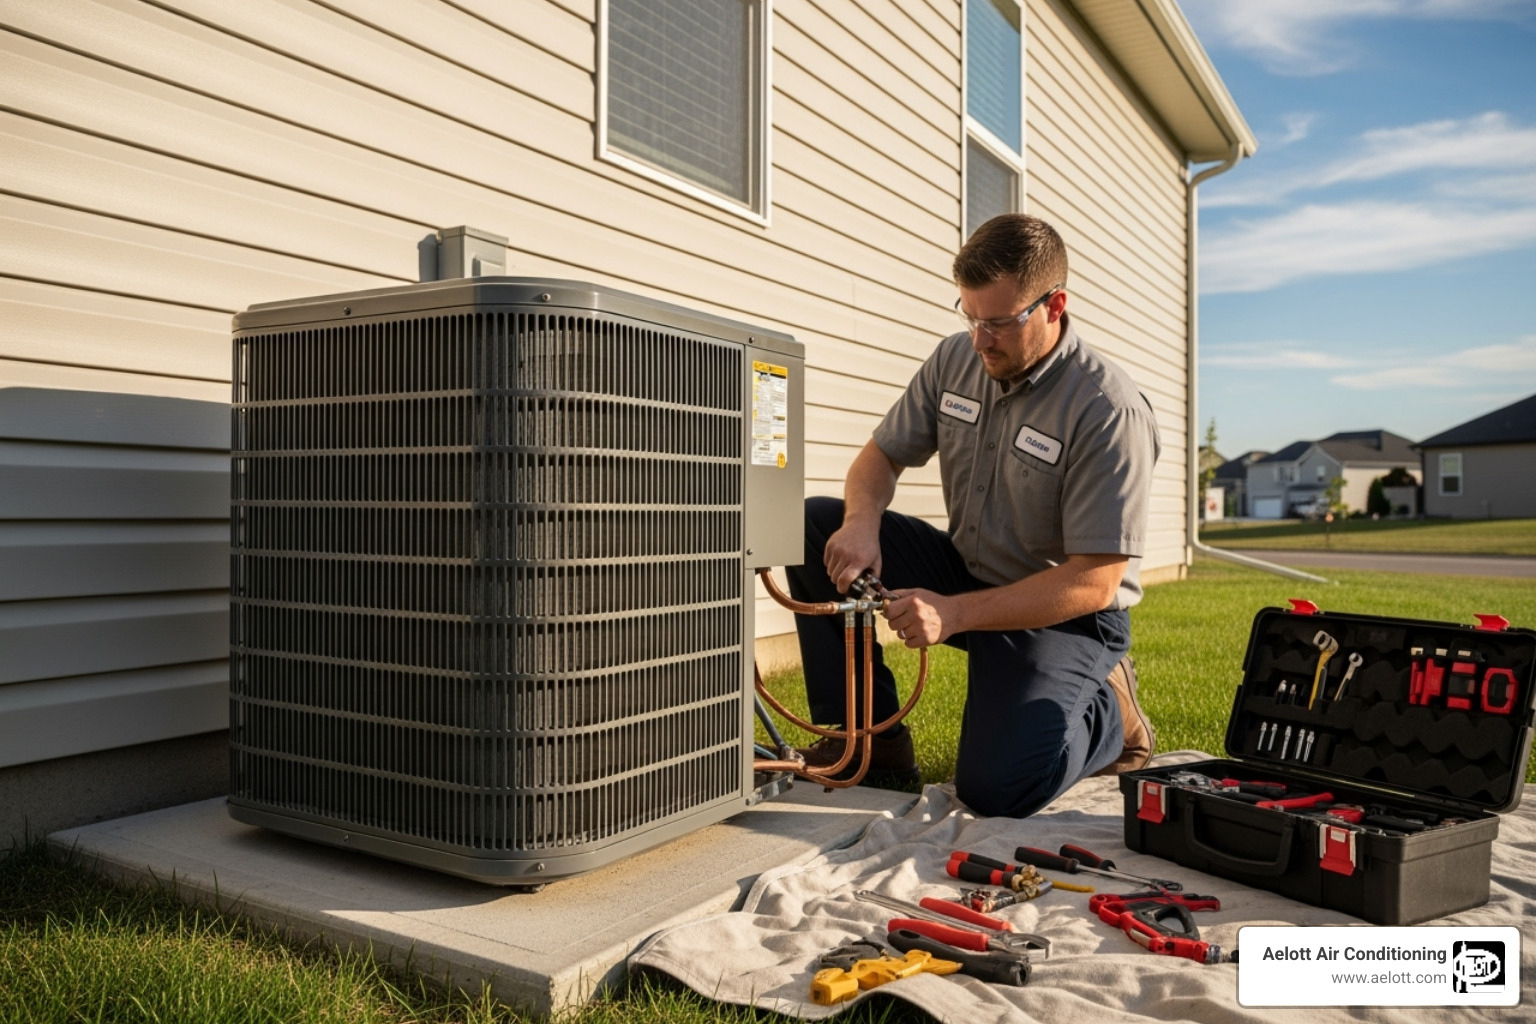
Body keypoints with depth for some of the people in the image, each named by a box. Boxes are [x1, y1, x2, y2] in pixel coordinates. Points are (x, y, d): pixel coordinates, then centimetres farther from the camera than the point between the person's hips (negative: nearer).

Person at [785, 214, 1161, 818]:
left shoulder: (1109, 411, -23)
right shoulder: (956, 360, -3)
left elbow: (1094, 583, -24)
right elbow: (883, 454, 5)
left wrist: (954, 613, -30)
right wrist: (862, 524, -19)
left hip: (1062, 614, -6)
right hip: (966, 572, 7)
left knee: (996, 788, -26)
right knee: (815, 525, -11)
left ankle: (1108, 713, 9)